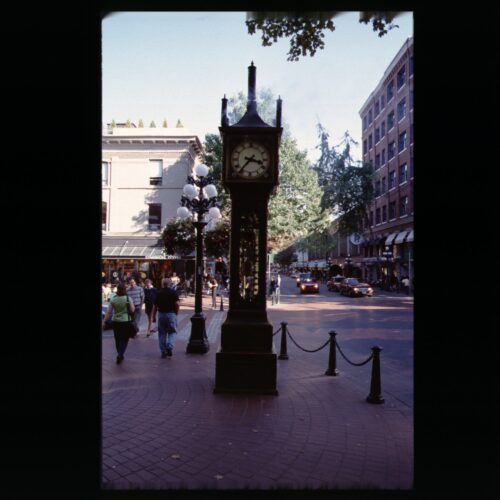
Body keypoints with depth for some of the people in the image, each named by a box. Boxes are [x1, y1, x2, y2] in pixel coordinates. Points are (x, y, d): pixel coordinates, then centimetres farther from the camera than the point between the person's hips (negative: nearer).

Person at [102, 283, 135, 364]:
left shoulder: (113, 299, -2)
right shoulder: (128, 299, -9)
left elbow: (108, 312, -4)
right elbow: (132, 310, -6)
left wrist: (104, 321, 1)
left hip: (115, 322, 3)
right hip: (125, 321, -3)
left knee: (117, 339, 16)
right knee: (124, 339, 5)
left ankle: (120, 355, 27)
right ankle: (120, 355, -11)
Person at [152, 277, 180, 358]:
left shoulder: (159, 293, 4)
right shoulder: (173, 292, -3)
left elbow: (155, 306, 3)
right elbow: (177, 304, -12)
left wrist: (153, 316, 11)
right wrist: (176, 313, 1)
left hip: (161, 314, 2)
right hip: (171, 314, -2)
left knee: (162, 333, 11)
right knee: (172, 332, 10)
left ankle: (163, 351, 13)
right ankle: (169, 347, -12)